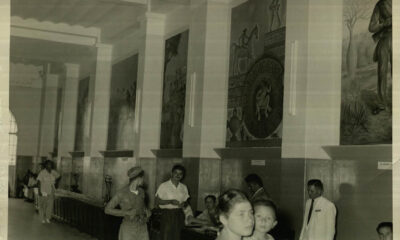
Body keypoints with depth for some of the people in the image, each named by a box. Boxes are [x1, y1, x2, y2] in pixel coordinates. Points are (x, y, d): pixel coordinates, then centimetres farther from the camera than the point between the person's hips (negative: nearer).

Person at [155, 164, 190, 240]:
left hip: (179, 215, 4)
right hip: (167, 215, -4)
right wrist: (170, 201, -17)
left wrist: (184, 204, -8)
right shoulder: (163, 186, -3)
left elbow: (186, 202, 15)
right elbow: (157, 201, -6)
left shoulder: (184, 187, 11)